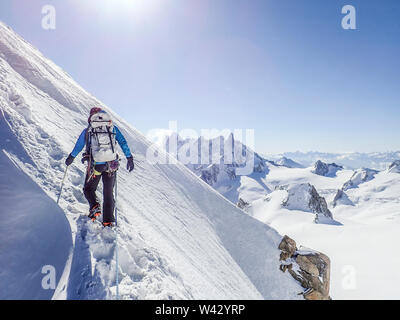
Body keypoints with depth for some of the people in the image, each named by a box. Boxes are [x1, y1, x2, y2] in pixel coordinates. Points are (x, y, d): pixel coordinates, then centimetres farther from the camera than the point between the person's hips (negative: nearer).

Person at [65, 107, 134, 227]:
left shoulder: (87, 131, 5)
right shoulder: (113, 128, 6)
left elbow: (78, 146, 14)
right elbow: (123, 142, 2)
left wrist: (71, 158, 30)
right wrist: (130, 158, 5)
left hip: (95, 165, -1)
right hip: (111, 165, 1)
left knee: (88, 189, 21)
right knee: (108, 193, 14)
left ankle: (94, 206, -7)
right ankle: (108, 221, 12)